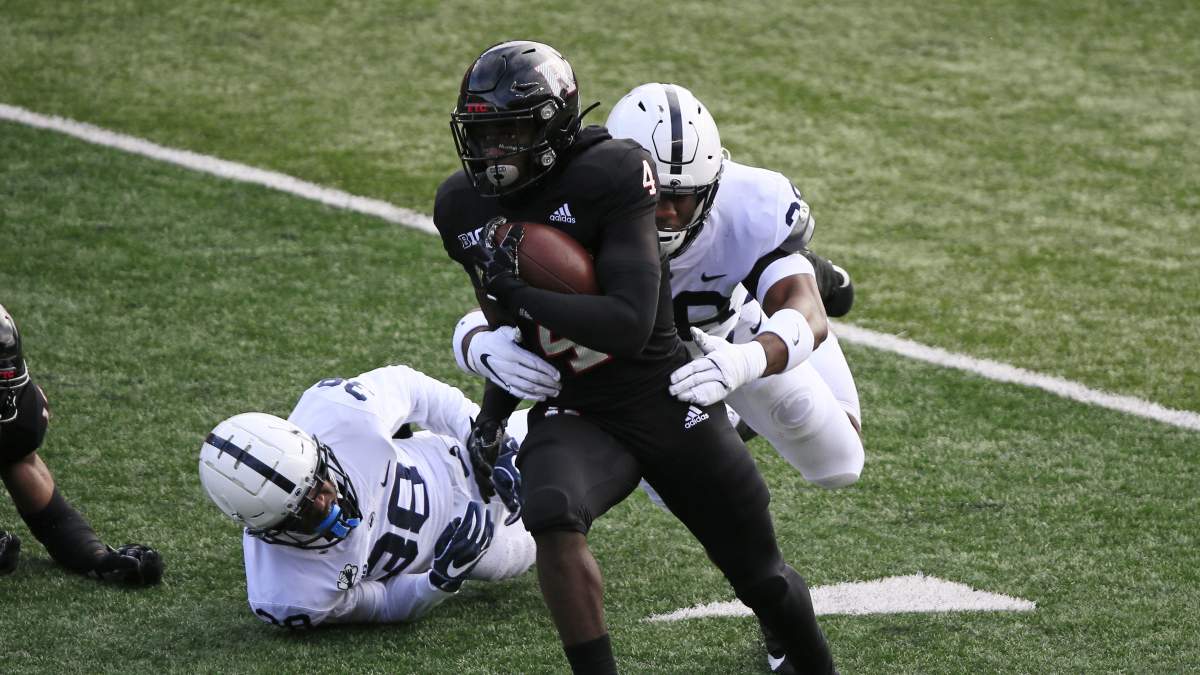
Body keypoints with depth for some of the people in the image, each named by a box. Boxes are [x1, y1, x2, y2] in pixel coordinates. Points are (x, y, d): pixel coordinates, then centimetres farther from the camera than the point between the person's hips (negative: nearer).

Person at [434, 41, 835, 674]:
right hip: (576, 418, 3)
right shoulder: (464, 208, -2)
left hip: (670, 406, -3)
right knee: (551, 514, -33)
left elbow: (629, 326, -30)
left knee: (762, 579, 11)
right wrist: (493, 417, 12)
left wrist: (518, 293, -27)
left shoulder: (610, 178, -21)